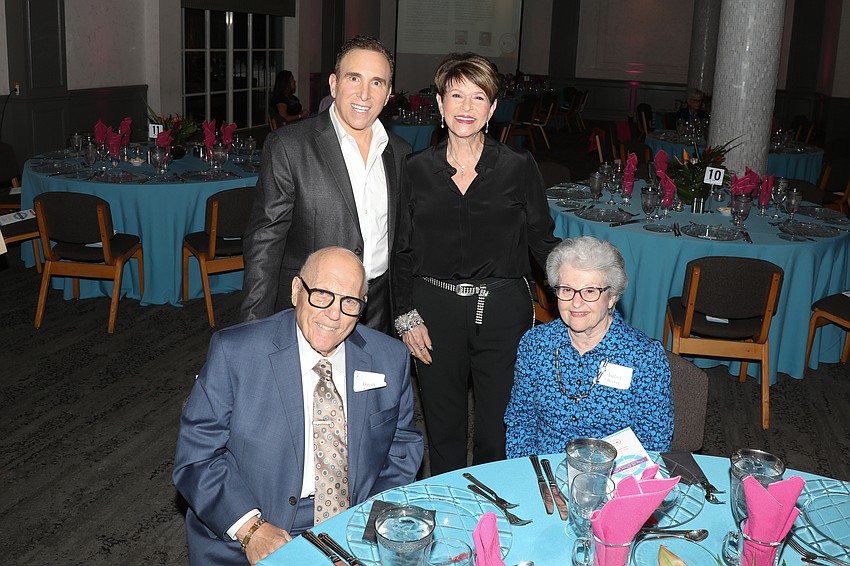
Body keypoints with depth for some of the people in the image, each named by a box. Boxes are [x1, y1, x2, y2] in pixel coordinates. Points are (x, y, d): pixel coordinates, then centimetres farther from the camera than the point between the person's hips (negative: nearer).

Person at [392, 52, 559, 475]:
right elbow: (403, 250, 8)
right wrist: (406, 315, 1)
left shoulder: (518, 167, -2)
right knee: (442, 428, 13)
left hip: (502, 310, -1)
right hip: (434, 310, 2)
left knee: (498, 431, 6)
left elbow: (543, 241, 4)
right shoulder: (417, 169, 3)